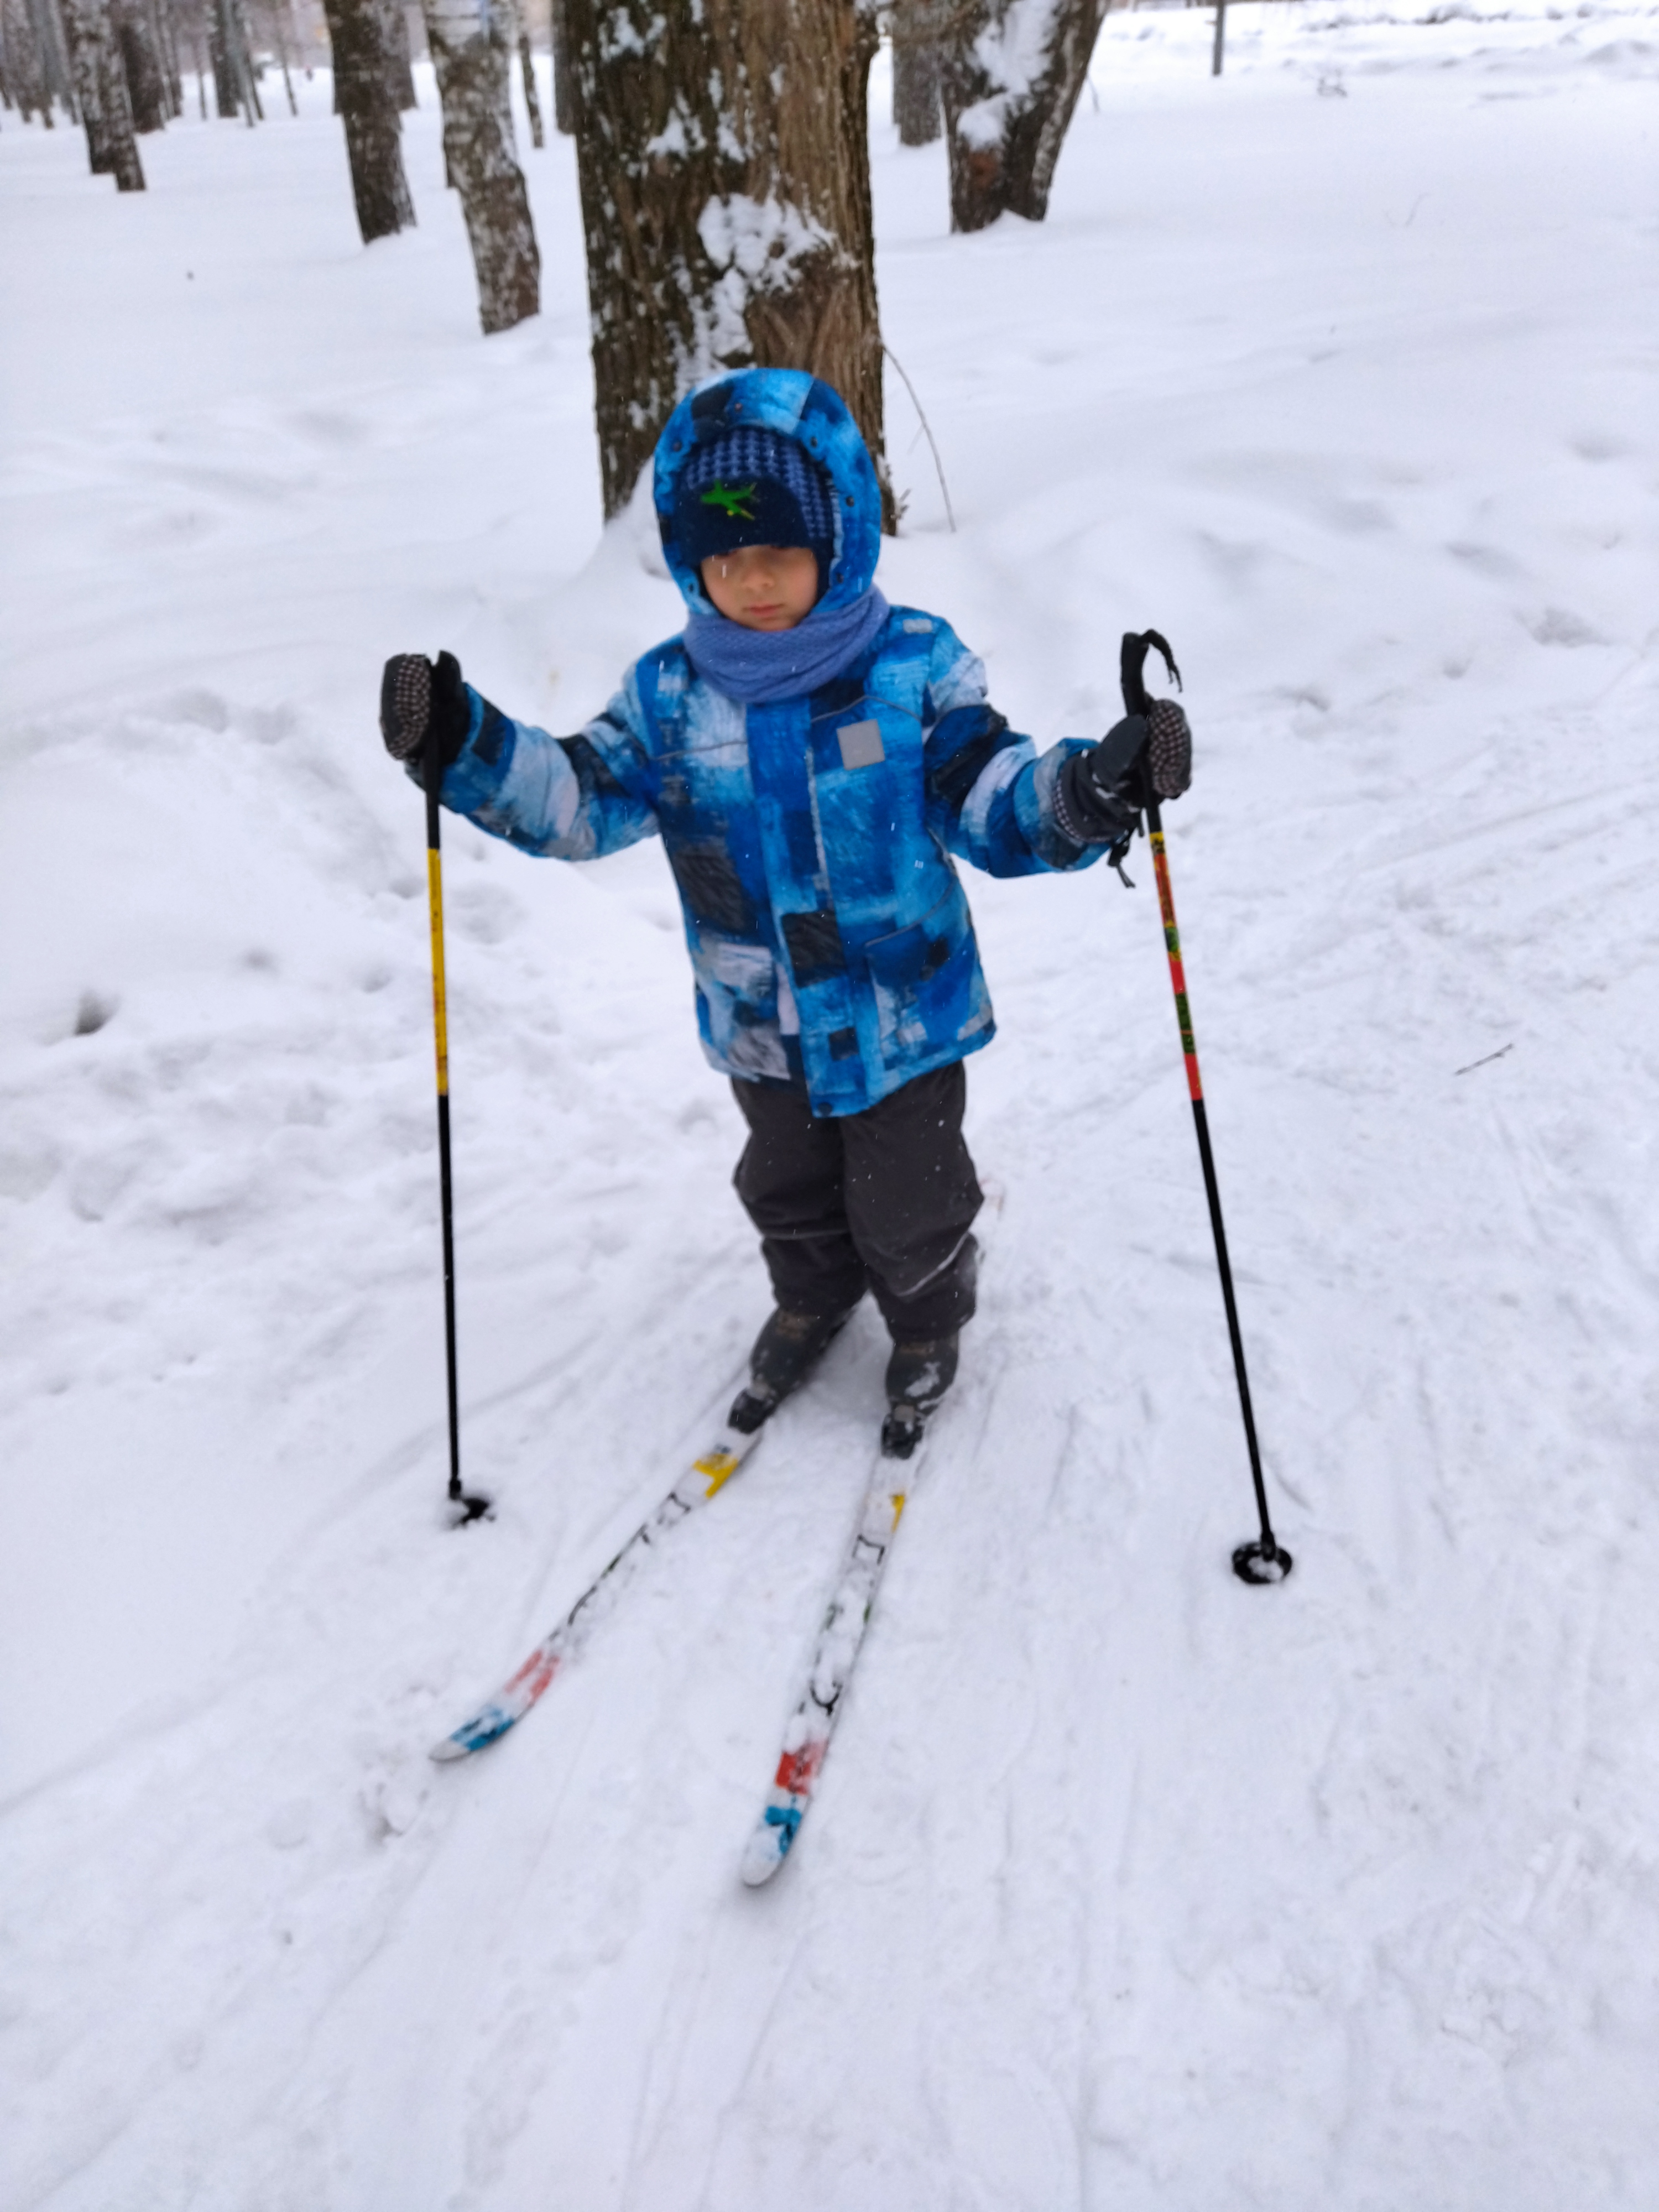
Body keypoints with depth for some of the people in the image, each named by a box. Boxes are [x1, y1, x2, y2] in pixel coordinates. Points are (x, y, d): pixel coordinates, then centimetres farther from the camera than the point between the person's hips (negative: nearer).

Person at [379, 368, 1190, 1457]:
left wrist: (1088, 792, -37)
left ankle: (929, 1326, 47)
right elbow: (580, 799, -8)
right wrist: (464, 748, -24)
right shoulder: (672, 692, -8)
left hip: (905, 1014, -3)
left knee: (906, 1205, 16)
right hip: (761, 1027, 3)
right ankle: (812, 1301, 56)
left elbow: (994, 803, -17)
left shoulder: (915, 667, -15)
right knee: (789, 1193, 26)